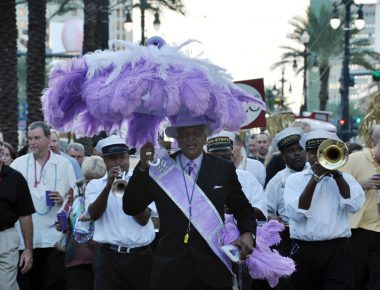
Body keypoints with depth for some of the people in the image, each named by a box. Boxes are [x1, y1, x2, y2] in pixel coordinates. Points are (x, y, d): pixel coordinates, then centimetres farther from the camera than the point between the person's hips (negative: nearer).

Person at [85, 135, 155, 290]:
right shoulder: (95, 185, 9)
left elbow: (144, 219, -4)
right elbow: (94, 214, -8)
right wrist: (108, 186, -19)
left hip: (140, 255, 0)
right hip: (108, 256, 0)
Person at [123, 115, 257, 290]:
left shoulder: (224, 169, 5)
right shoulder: (160, 170, 2)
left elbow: (242, 208, 14)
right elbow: (130, 208, -1)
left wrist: (248, 233, -6)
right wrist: (143, 167, -11)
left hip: (213, 268, 1)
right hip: (171, 269, -1)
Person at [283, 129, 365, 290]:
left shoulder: (344, 178, 10)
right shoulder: (295, 179, 7)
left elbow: (354, 205, -9)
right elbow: (297, 214, -9)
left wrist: (336, 174, -11)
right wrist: (315, 178, -11)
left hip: (337, 250, 0)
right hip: (305, 251, 0)